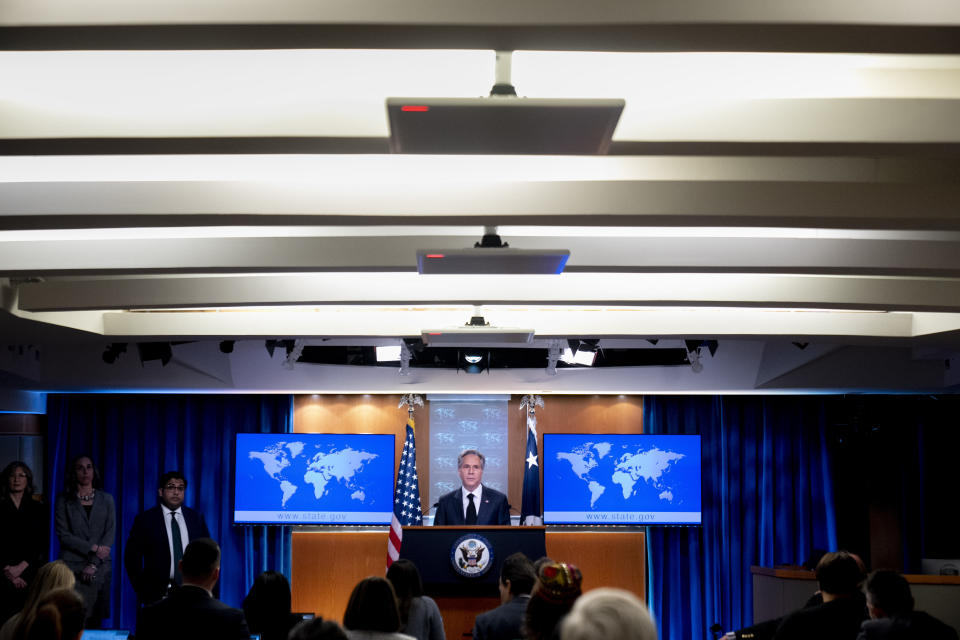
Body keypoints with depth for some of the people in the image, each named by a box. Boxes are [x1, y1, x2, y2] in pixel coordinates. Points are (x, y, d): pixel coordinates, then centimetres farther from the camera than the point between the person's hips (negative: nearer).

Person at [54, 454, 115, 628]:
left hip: (99, 568, 2)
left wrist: (93, 564, -7)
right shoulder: (64, 500, 6)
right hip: (72, 567, -2)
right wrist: (93, 548, -9)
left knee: (95, 621, -1)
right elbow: (63, 535, -1)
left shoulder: (106, 499, 11)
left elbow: (110, 534, 3)